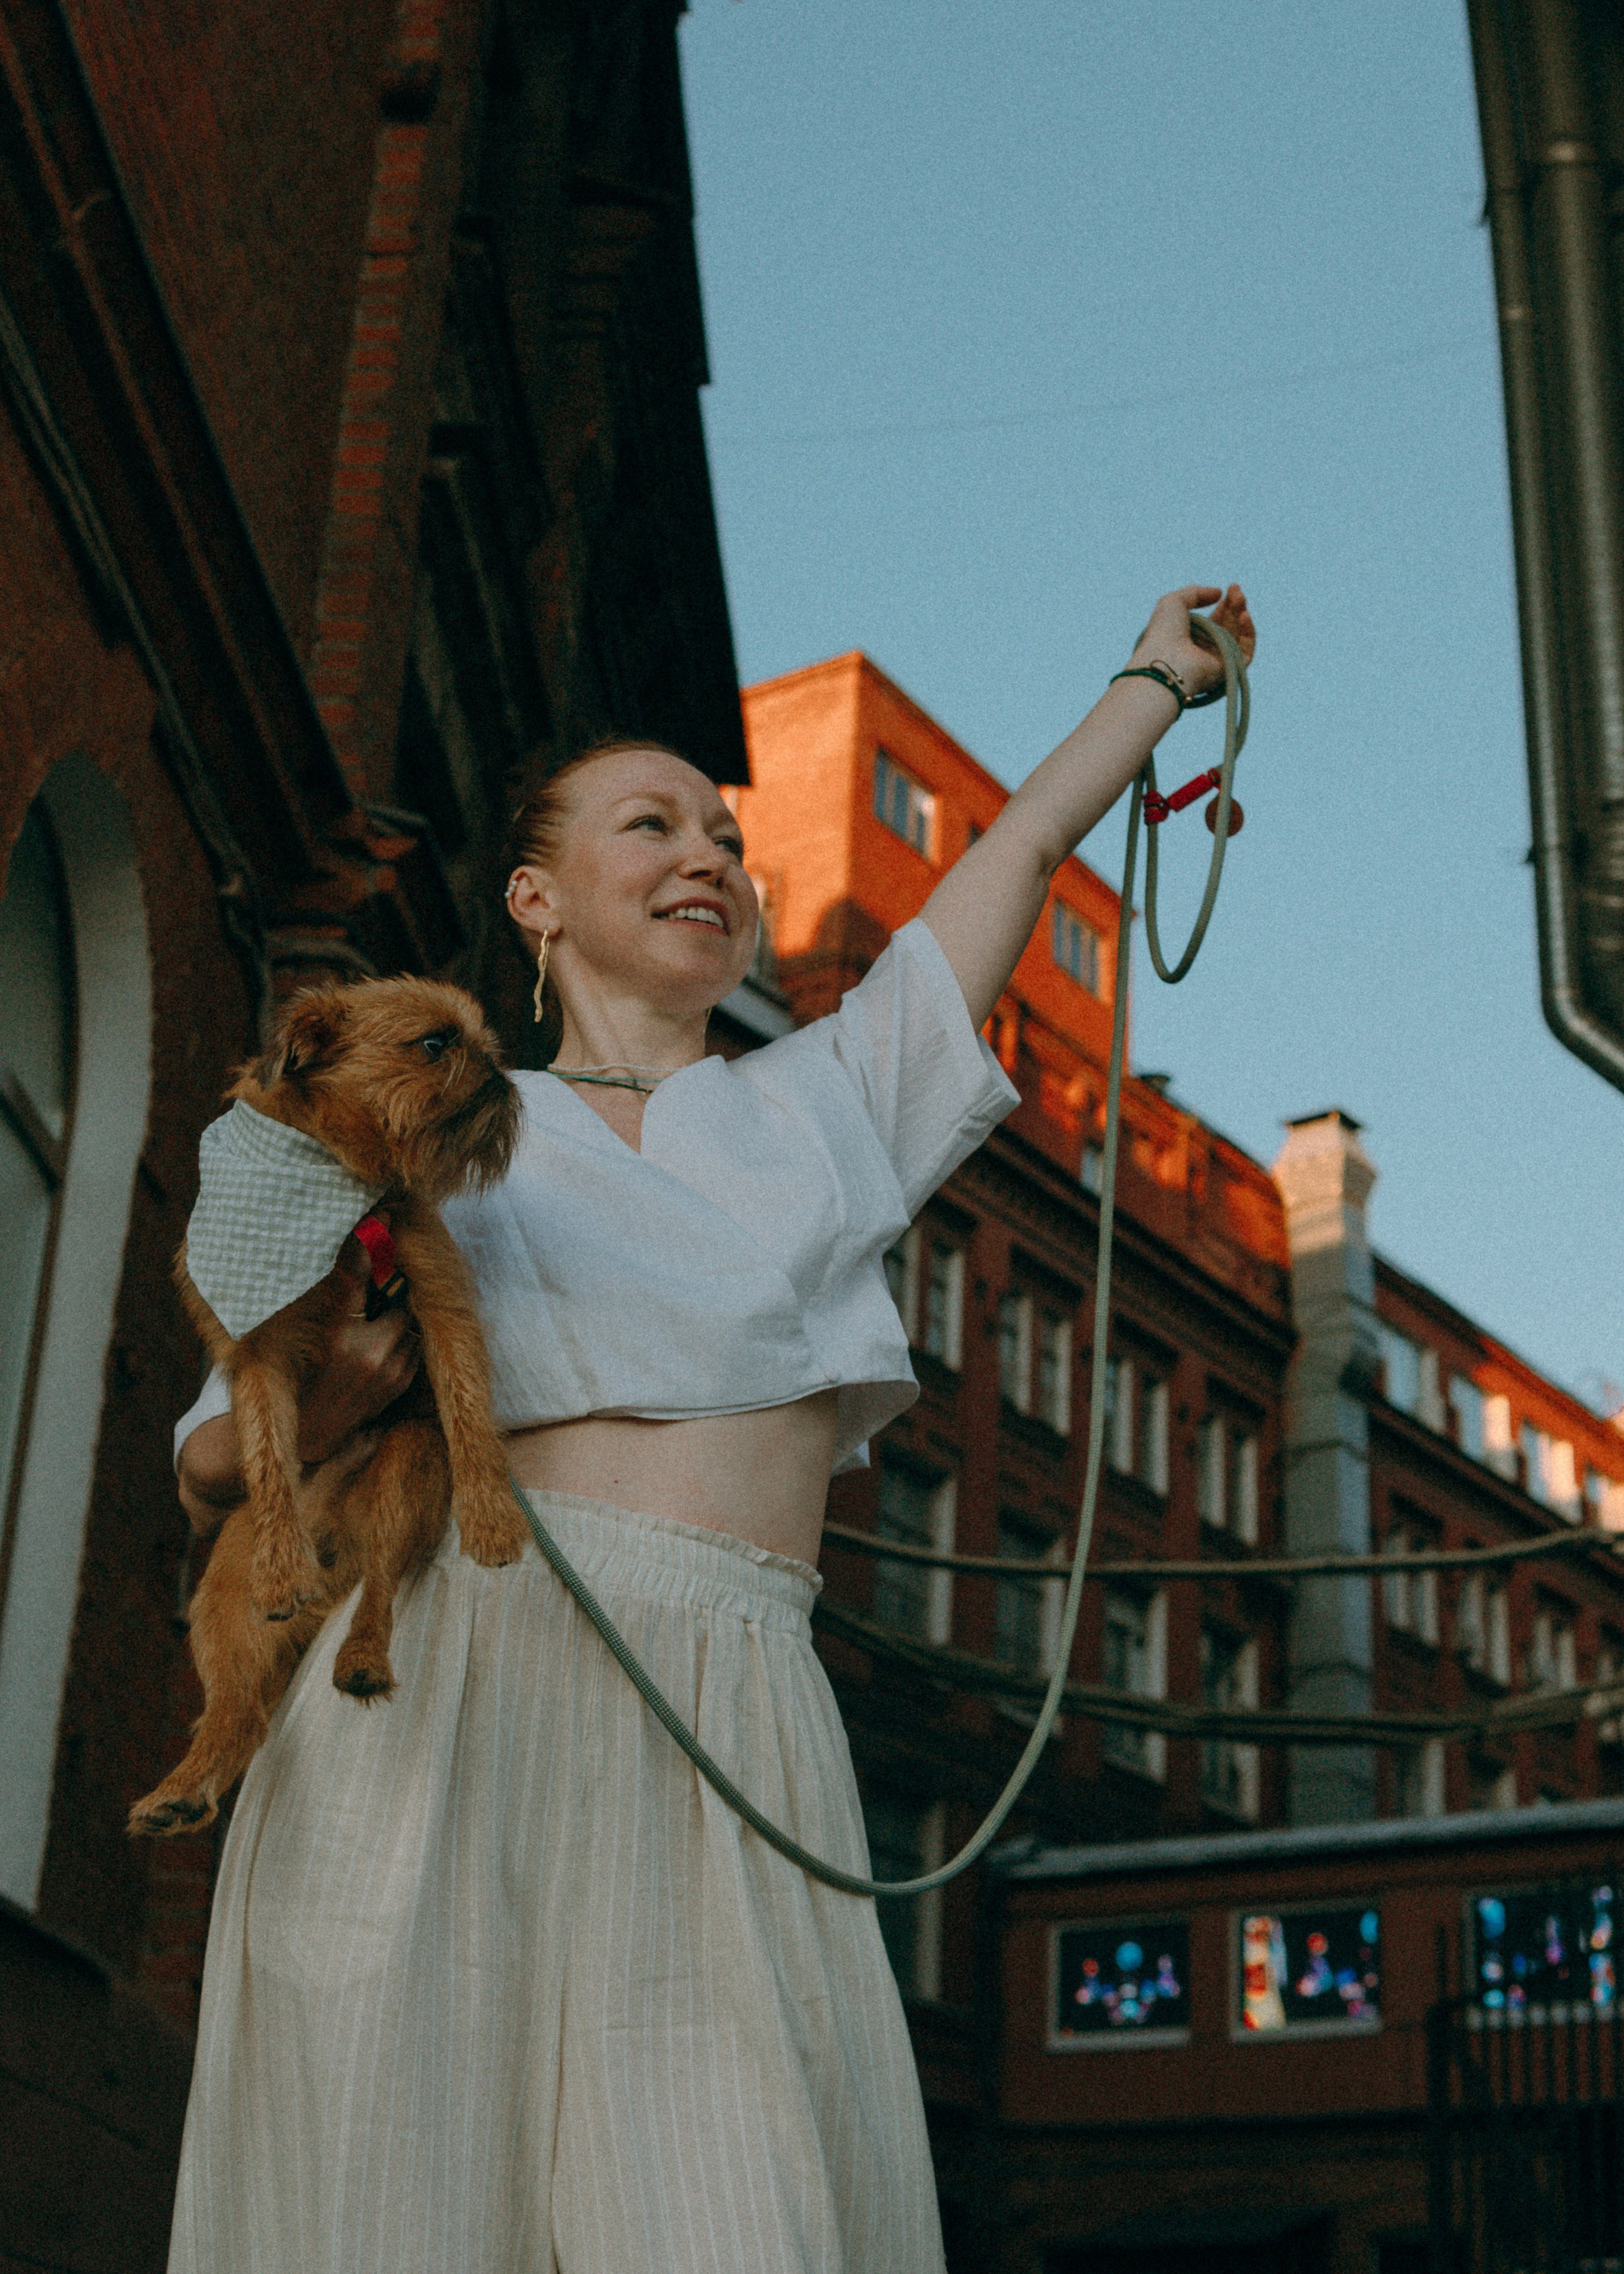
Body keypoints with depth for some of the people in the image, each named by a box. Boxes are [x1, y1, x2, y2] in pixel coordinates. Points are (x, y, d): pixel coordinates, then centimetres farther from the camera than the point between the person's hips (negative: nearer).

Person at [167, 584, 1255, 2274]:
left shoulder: (822, 1108, 23)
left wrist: (1156, 676, 45)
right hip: (446, 1701, -1)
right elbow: (212, 1470, 13)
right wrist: (322, 1403, -8)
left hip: (718, 1738, 2)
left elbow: (1027, 845, 33)